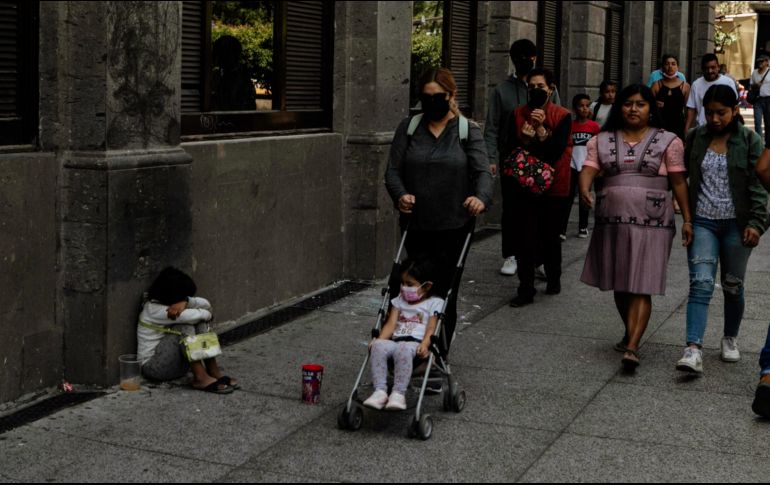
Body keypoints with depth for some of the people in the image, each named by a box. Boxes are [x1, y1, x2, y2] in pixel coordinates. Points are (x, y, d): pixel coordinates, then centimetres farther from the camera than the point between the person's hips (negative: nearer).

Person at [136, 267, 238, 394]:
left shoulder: (169, 302, 5)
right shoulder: (153, 309, -21)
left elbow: (206, 304, -4)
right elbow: (193, 316, -28)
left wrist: (186, 301, -24)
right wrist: (206, 314, -6)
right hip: (153, 366, -8)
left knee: (200, 322, -6)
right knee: (185, 325, -24)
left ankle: (214, 372, -11)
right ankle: (200, 378, -25)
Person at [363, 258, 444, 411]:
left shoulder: (434, 303, 12)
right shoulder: (399, 301, 27)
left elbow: (431, 328, -1)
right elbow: (391, 324, 14)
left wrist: (424, 345, -21)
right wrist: (379, 340, -5)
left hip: (416, 343, -4)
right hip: (395, 340, 5)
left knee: (403, 349, -40)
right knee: (378, 346, -30)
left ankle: (399, 393, -40)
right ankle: (380, 391, -36)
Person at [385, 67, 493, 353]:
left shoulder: (468, 131, 3)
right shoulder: (408, 128, 8)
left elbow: (482, 171, -9)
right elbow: (393, 170, 4)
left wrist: (481, 197, -32)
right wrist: (400, 195, -18)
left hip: (454, 226, -1)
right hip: (416, 225, 2)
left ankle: (439, 354, 12)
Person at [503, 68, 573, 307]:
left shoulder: (562, 116, -4)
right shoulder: (518, 114, 3)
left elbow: (557, 150, -14)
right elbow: (510, 148, 0)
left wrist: (540, 129, -22)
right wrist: (524, 139, -17)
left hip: (553, 186, -1)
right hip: (524, 185, 1)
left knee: (550, 236, 12)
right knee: (525, 238, -5)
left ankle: (554, 279, 33)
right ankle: (526, 289, 0)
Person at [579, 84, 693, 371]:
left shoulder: (667, 141, 4)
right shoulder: (602, 141, 9)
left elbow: (678, 182, 3)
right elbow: (588, 169, -3)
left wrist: (687, 219, -2)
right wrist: (584, 190, -25)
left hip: (652, 224, -3)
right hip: (612, 221, 4)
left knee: (641, 287, -9)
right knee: (619, 284, 14)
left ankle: (632, 347, -15)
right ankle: (631, 332, 34)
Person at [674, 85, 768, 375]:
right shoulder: (696, 138, 4)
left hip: (736, 224, -1)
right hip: (703, 223, 1)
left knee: (733, 286, 11)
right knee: (701, 284, -11)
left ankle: (730, 339, 32)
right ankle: (693, 350, -18)